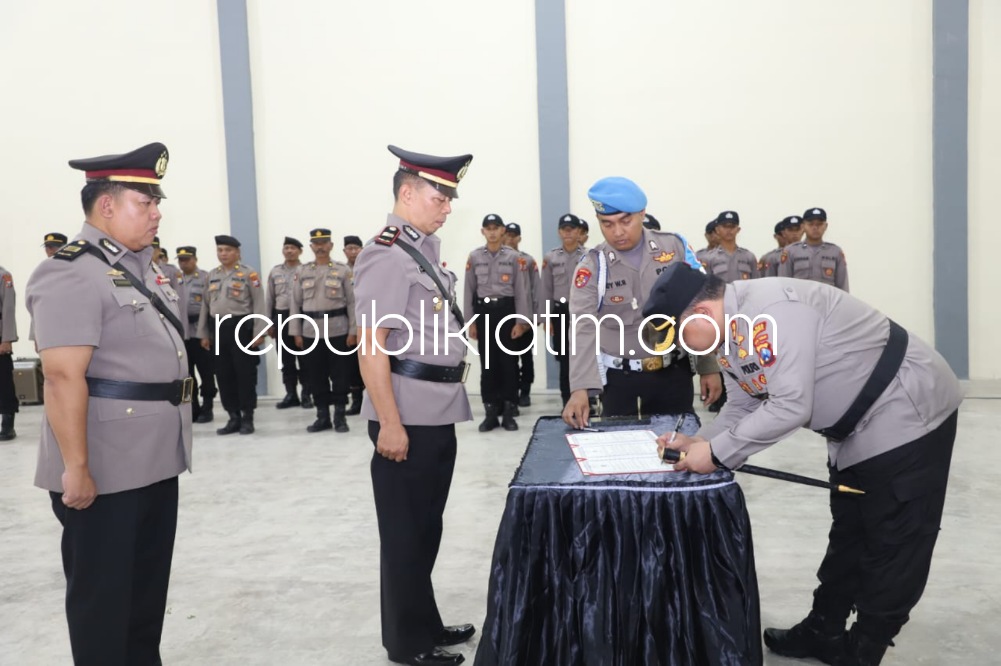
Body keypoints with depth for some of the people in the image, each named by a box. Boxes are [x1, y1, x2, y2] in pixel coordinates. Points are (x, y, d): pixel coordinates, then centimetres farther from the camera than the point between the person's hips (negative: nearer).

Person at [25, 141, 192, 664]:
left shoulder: (142, 266, 12)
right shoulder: (72, 273, -16)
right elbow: (63, 378, -22)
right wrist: (76, 468, -23)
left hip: (155, 462, 9)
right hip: (105, 472, -9)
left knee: (149, 587, 21)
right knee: (102, 595, 9)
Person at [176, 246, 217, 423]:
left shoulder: (206, 278, -2)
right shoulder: (175, 280, 13)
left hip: (201, 332, -5)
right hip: (181, 333, 5)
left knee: (206, 372, 2)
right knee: (186, 373, 9)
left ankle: (207, 408, 12)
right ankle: (193, 407, 19)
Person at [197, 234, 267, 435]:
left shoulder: (249, 274, -2)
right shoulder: (212, 276, 15)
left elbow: (258, 304, -7)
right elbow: (206, 305, 16)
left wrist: (258, 332, -13)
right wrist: (204, 334, 12)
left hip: (242, 327, -6)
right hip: (218, 328, 6)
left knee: (245, 374, -1)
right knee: (224, 375, 8)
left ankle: (247, 418, 8)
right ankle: (234, 418, 17)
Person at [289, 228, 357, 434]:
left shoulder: (343, 270, 1)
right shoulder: (303, 272, 8)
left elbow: (352, 302, -1)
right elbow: (295, 303, 9)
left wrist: (352, 331, -6)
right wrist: (296, 332, 4)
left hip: (338, 331, -3)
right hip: (311, 332, 3)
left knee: (339, 374, 2)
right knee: (315, 375, 7)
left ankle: (340, 416, 11)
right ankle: (322, 416, 17)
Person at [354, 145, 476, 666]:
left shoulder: (426, 251, 13)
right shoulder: (386, 255, -16)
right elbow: (370, 346, -21)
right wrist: (389, 423, -23)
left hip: (438, 413, 9)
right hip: (407, 416, -9)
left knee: (427, 527, 20)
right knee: (405, 532, 6)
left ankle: (426, 624, 36)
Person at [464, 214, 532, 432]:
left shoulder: (514, 257, 1)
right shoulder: (474, 257, 6)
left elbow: (522, 291, -2)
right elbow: (469, 291, 6)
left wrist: (521, 321, -8)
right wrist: (470, 322, 3)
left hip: (506, 310, -1)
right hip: (483, 311, 2)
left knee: (508, 362, 1)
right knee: (487, 364, 5)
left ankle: (508, 412, 12)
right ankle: (490, 413, 13)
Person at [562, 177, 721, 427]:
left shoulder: (676, 247, -2)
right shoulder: (592, 267, -6)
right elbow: (584, 330, -15)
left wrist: (710, 367, 0)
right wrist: (580, 389, -27)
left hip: (674, 373, 1)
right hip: (619, 378, -1)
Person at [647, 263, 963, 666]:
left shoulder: (770, 309, -32)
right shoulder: (728, 333, -1)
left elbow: (790, 406, -35)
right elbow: (742, 408, 5)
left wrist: (717, 453, -28)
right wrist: (697, 442, -11)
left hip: (906, 416, -10)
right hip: (855, 429, 10)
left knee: (893, 543, 3)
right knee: (848, 537, 19)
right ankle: (825, 633, 33)